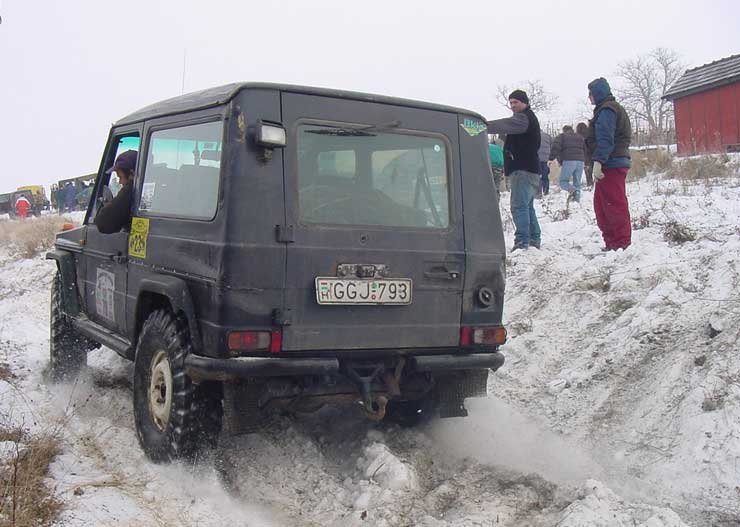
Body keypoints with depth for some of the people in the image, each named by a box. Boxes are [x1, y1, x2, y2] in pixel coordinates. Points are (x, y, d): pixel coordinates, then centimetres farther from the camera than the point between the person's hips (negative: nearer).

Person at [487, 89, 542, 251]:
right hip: (529, 169, 11)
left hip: (523, 170, -11)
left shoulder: (524, 117, -11)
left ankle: (522, 242, -21)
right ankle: (534, 240, 25)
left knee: (519, 206, -16)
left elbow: (504, 125, -27)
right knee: (527, 206, 17)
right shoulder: (529, 118, 24)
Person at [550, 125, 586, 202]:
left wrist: (551, 158, -8)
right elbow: (585, 150, 26)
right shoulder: (580, 137, 25)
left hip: (568, 161, -5)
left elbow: (555, 147, -6)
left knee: (563, 181, -1)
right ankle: (577, 198, 2)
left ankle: (572, 190, -28)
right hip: (580, 161, 5)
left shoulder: (561, 136, 11)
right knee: (577, 182, 13)